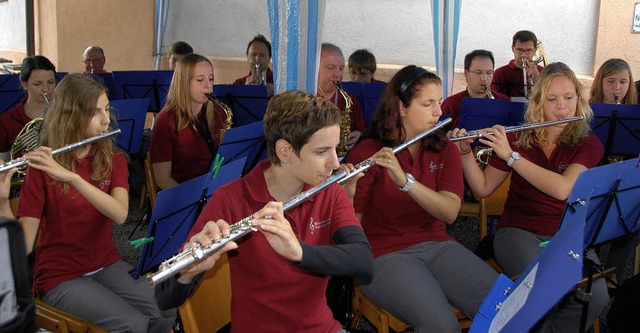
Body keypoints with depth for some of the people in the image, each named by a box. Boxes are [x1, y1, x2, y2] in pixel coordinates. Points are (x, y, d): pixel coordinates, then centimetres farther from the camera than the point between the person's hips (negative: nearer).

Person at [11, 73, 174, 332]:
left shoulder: (114, 160, 1)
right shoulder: (43, 167, -9)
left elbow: (120, 214, -19)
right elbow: (24, 241, -15)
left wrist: (72, 177, -34)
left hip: (107, 264, 4)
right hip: (59, 275, -3)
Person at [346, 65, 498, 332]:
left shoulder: (445, 151, 7)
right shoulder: (366, 152, -6)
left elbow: (450, 212, -10)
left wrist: (405, 180, -25)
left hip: (437, 245, 4)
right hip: (385, 253, -4)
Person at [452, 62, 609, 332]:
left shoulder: (589, 144, 1)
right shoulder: (518, 138, 4)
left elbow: (562, 189, -19)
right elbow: (482, 189, 6)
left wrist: (511, 156, -19)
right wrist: (465, 152, -10)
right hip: (519, 231, -1)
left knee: (595, 296, -27)